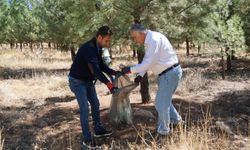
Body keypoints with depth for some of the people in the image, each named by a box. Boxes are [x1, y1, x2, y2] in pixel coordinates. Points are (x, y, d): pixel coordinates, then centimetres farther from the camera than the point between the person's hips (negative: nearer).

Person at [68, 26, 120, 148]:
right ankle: (87, 139, -2)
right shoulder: (88, 48, -31)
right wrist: (108, 84, -46)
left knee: (95, 104, 14)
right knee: (84, 108, -11)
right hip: (77, 81, -9)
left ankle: (98, 130, 28)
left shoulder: (98, 48, -1)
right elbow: (95, 69, -39)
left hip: (88, 81, 9)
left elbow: (101, 66, 7)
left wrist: (114, 72, -7)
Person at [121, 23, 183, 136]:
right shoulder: (149, 41, 10)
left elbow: (149, 63, -26)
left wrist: (131, 70, -19)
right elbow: (146, 60, 14)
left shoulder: (154, 39, -23)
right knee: (163, 100, 24)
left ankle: (163, 131, 15)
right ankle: (176, 119, 42)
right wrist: (140, 75, 2)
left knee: (161, 103, -1)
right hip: (165, 73, 10)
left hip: (170, 73, -10)